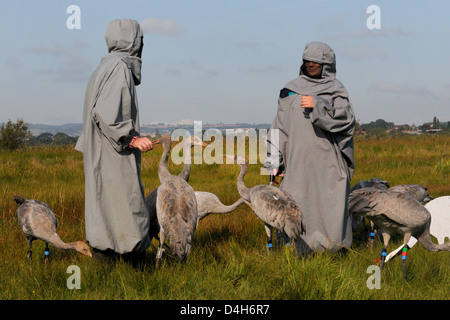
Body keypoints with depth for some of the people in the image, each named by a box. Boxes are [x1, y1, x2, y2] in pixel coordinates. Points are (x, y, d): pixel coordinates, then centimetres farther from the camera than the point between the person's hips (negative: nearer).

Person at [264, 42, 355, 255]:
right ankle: (299, 254, 4)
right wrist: (275, 161, 8)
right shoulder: (291, 90, 15)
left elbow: (345, 118, -8)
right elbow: (279, 127, 15)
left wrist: (318, 105, -20)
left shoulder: (335, 90, 9)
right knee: (296, 209, -3)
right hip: (297, 163, 2)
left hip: (327, 163, -2)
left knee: (330, 207, -7)